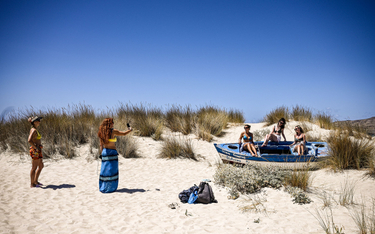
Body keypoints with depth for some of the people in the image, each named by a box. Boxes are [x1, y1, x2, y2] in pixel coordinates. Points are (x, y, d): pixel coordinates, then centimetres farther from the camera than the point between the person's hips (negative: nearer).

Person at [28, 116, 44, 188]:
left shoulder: (34, 130, 14)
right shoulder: (34, 130, -16)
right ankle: (32, 184, 10)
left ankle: (35, 181, 27)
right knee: (34, 168, 0)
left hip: (38, 151, 10)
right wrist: (36, 147, -20)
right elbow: (29, 140, -27)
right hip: (35, 151, -10)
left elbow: (31, 140, 26)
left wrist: (40, 145, 16)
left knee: (41, 166, 17)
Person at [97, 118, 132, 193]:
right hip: (112, 152, -6)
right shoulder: (113, 131, -10)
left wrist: (102, 154, 14)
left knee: (104, 170, 12)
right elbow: (124, 133, 3)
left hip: (104, 152, 6)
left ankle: (102, 187, 19)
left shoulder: (101, 132, 5)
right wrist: (130, 130, 22)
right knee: (111, 170, 3)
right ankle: (110, 188, 8)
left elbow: (101, 145, 8)